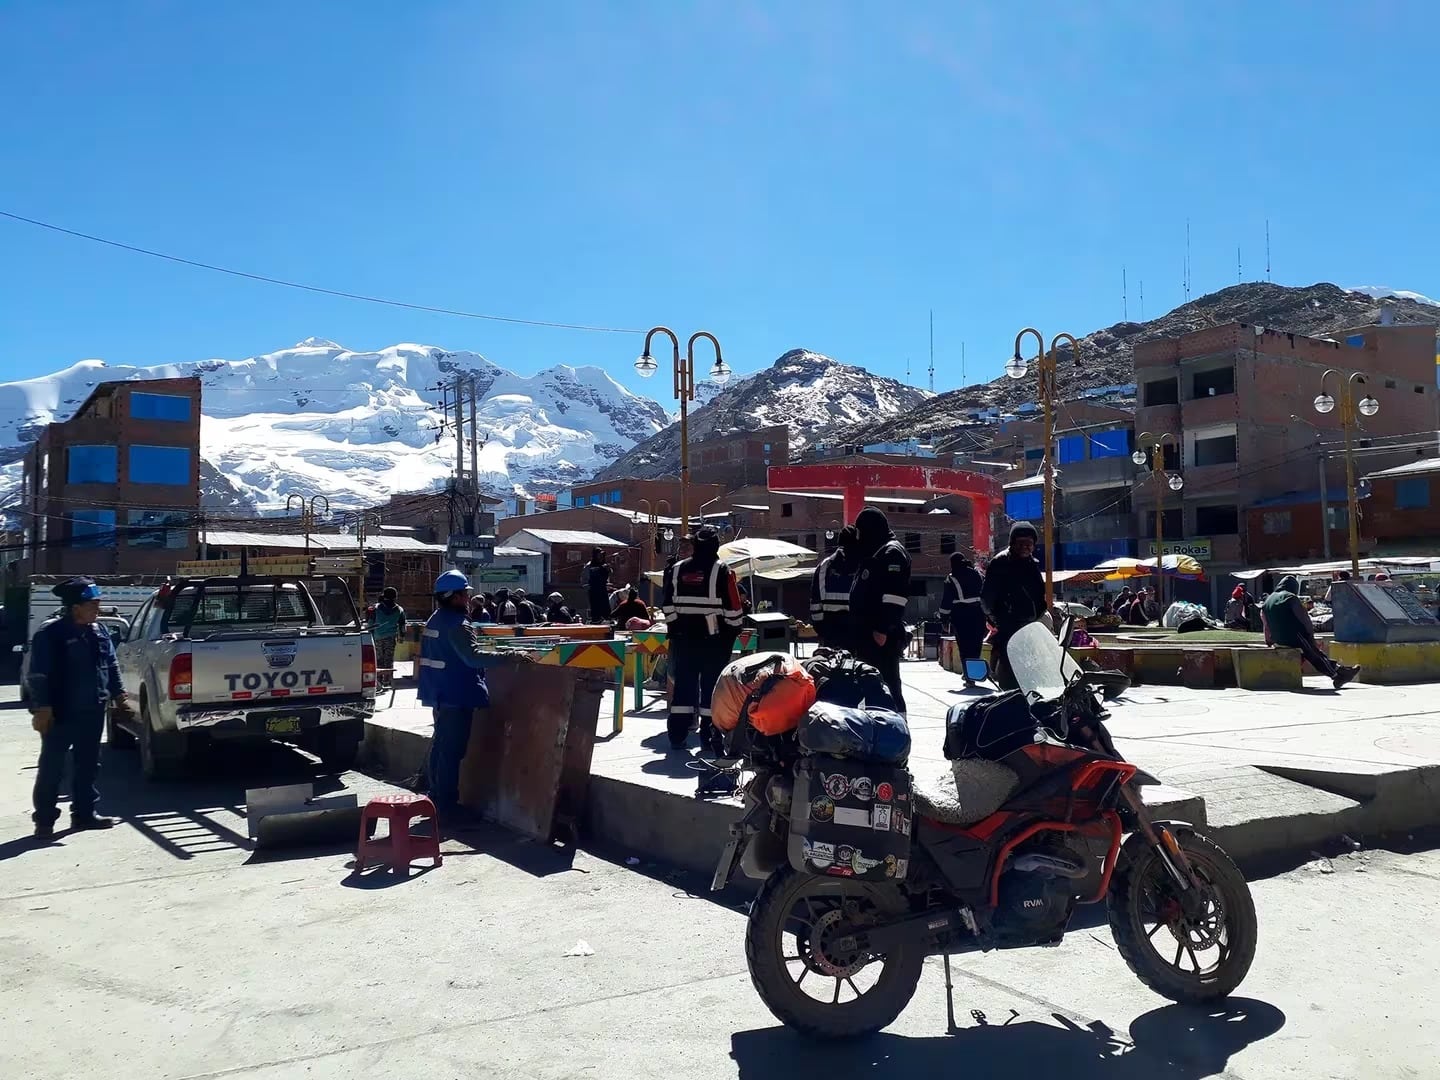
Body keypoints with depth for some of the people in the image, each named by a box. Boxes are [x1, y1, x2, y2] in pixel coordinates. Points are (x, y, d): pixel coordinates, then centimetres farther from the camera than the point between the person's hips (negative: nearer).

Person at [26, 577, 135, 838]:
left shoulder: (99, 632, 8)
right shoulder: (50, 634, -12)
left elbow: (112, 667, 16)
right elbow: (38, 675, -14)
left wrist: (118, 696, 14)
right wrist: (42, 708, -19)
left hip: (92, 712, 7)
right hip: (60, 714, -7)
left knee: (87, 765, 13)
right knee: (51, 767, 1)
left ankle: (84, 814, 22)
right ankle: (44, 820, 9)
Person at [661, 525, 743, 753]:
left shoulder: (676, 570, 4)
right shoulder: (723, 572, -8)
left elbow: (668, 606, 5)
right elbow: (732, 609, -9)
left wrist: (675, 631, 13)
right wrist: (733, 632, 4)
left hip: (683, 638, 4)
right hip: (714, 640, -3)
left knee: (683, 684, 9)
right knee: (712, 686, 2)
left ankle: (677, 735, 11)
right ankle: (710, 736, 4)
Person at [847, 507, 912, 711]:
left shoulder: (892, 552, -8)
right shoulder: (871, 553, 22)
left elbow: (894, 595, -19)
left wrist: (883, 629, -22)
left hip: (881, 636, -10)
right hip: (865, 633, 10)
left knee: (888, 686, -9)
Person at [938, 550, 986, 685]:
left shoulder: (952, 579, -4)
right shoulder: (978, 575, 10)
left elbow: (946, 601, -5)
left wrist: (944, 618, 1)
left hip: (960, 616, -4)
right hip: (979, 615, 4)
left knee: (964, 648, -1)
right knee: (975, 647, 13)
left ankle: (969, 677, -7)